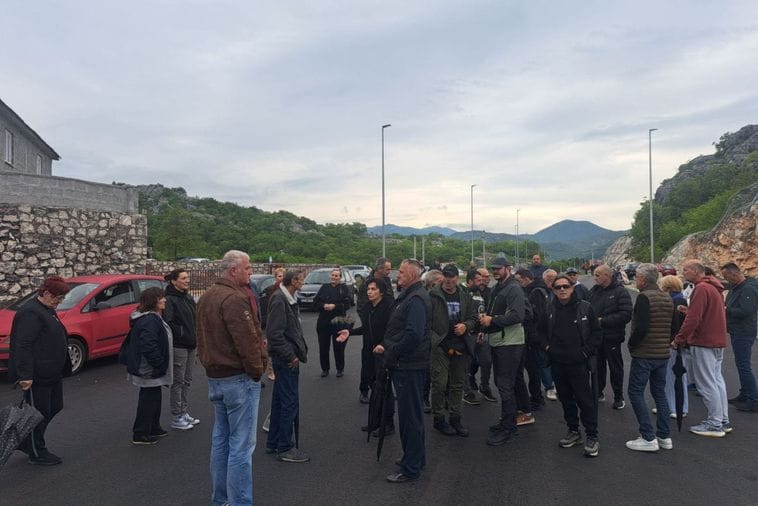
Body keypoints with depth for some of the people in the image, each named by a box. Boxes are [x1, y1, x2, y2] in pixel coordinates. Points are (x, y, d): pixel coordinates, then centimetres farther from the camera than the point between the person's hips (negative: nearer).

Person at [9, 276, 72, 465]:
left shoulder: (47, 310, 13)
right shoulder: (30, 313, -19)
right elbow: (23, 346, -25)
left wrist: (64, 368, 22)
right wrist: (25, 375, -28)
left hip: (52, 373, 10)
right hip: (36, 376, -10)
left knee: (54, 407, 17)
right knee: (39, 412, 3)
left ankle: (25, 441, 32)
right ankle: (37, 453, 17)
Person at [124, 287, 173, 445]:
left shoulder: (153, 318, 12)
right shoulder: (150, 320, -23)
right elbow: (149, 346, -30)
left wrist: (160, 365, 20)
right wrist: (159, 364, -22)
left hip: (150, 369, 11)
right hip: (149, 370, -11)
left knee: (154, 398, 20)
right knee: (149, 399, -1)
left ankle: (154, 428, 32)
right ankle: (140, 435, 9)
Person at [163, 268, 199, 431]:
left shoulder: (188, 298, 14)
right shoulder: (169, 300, -12)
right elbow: (168, 323, -19)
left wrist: (196, 341, 13)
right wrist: (182, 334, -18)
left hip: (191, 345, 8)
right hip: (178, 346, -8)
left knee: (187, 380, 15)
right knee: (178, 381, 0)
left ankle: (183, 413, 26)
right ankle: (176, 418, 10)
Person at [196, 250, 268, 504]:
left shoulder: (206, 297, 12)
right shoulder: (235, 298, -20)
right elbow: (247, 340, -23)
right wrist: (257, 369, -11)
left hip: (215, 377, 10)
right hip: (239, 378, -10)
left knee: (220, 440, 18)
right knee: (241, 445, -2)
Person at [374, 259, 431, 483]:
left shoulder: (416, 299, -18)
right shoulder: (408, 295, 15)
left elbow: (413, 335, -28)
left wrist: (390, 353, -18)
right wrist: (386, 346, 7)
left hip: (409, 366, -10)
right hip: (405, 364, 11)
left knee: (410, 416, -1)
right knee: (411, 413, 20)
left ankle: (411, 468, 10)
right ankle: (416, 458, 34)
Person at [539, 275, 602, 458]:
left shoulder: (585, 307, -5)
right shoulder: (549, 310, 4)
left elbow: (597, 332, 0)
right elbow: (542, 331, 18)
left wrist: (587, 351, -8)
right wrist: (546, 346, 3)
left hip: (580, 364, -4)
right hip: (558, 363, 4)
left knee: (586, 400, -1)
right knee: (566, 399, 15)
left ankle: (592, 436, 11)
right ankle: (573, 431, 29)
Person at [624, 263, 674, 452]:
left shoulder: (644, 297, -16)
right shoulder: (667, 298, 10)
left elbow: (641, 328, -23)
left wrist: (631, 344, -9)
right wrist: (666, 344, 17)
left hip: (644, 354, -8)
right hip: (663, 354, 8)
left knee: (635, 392, 0)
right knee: (659, 392, 15)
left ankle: (648, 438, -1)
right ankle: (664, 436, 20)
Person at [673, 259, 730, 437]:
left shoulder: (701, 289, -18)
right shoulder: (714, 287, 14)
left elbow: (693, 319, -23)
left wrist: (679, 339, -15)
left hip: (704, 342, -10)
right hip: (717, 340, 10)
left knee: (707, 383, -3)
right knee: (717, 379, 15)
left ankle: (715, 424, 3)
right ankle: (724, 421, 22)